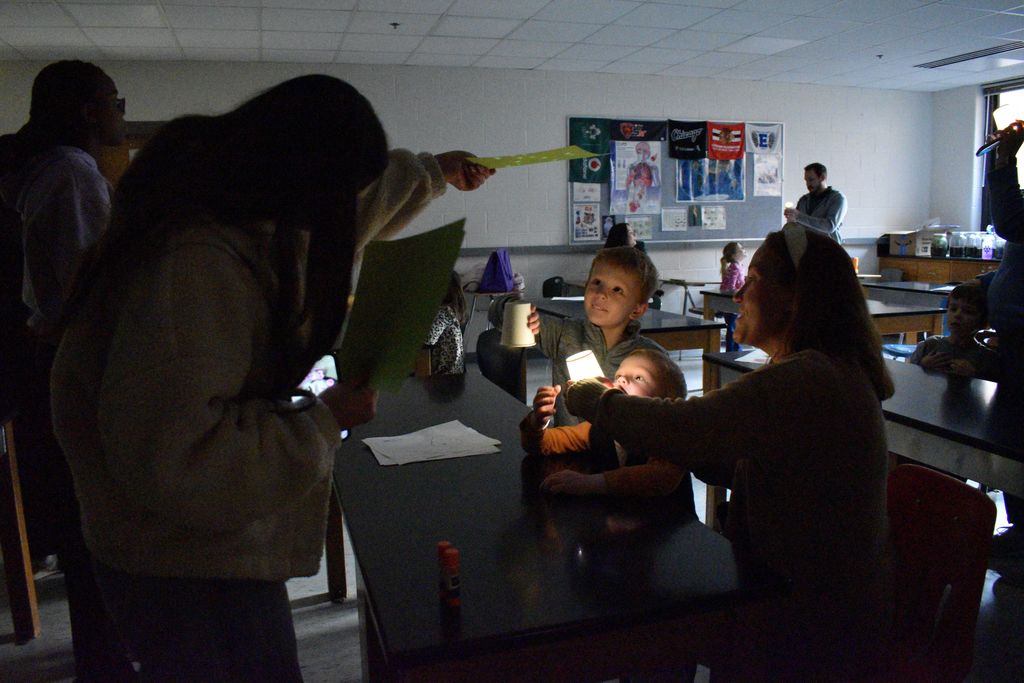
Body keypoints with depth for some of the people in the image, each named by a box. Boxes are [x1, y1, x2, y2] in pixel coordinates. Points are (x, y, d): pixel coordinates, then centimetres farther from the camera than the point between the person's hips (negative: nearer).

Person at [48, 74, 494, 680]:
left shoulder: (247, 224, -1)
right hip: (189, 567, -9)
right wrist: (324, 422, -23)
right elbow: (172, 458, -33)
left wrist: (434, 170, 33)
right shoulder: (194, 264, -31)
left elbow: (356, 206, 18)